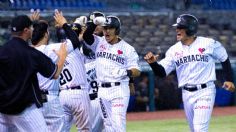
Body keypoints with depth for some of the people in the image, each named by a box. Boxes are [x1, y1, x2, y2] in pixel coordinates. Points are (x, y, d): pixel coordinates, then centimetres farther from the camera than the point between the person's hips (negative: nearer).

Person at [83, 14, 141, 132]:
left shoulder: (127, 49, -2)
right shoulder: (99, 43, 8)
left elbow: (137, 71, -5)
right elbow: (86, 35, -9)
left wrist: (125, 72, -26)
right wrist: (94, 23, -25)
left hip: (119, 90, -4)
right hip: (102, 90, 4)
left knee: (118, 122, -14)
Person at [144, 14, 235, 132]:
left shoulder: (209, 44, -6)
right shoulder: (174, 50, 3)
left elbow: (224, 59, 8)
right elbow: (162, 72, -1)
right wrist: (153, 63, -21)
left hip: (205, 91, -5)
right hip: (187, 94, 5)